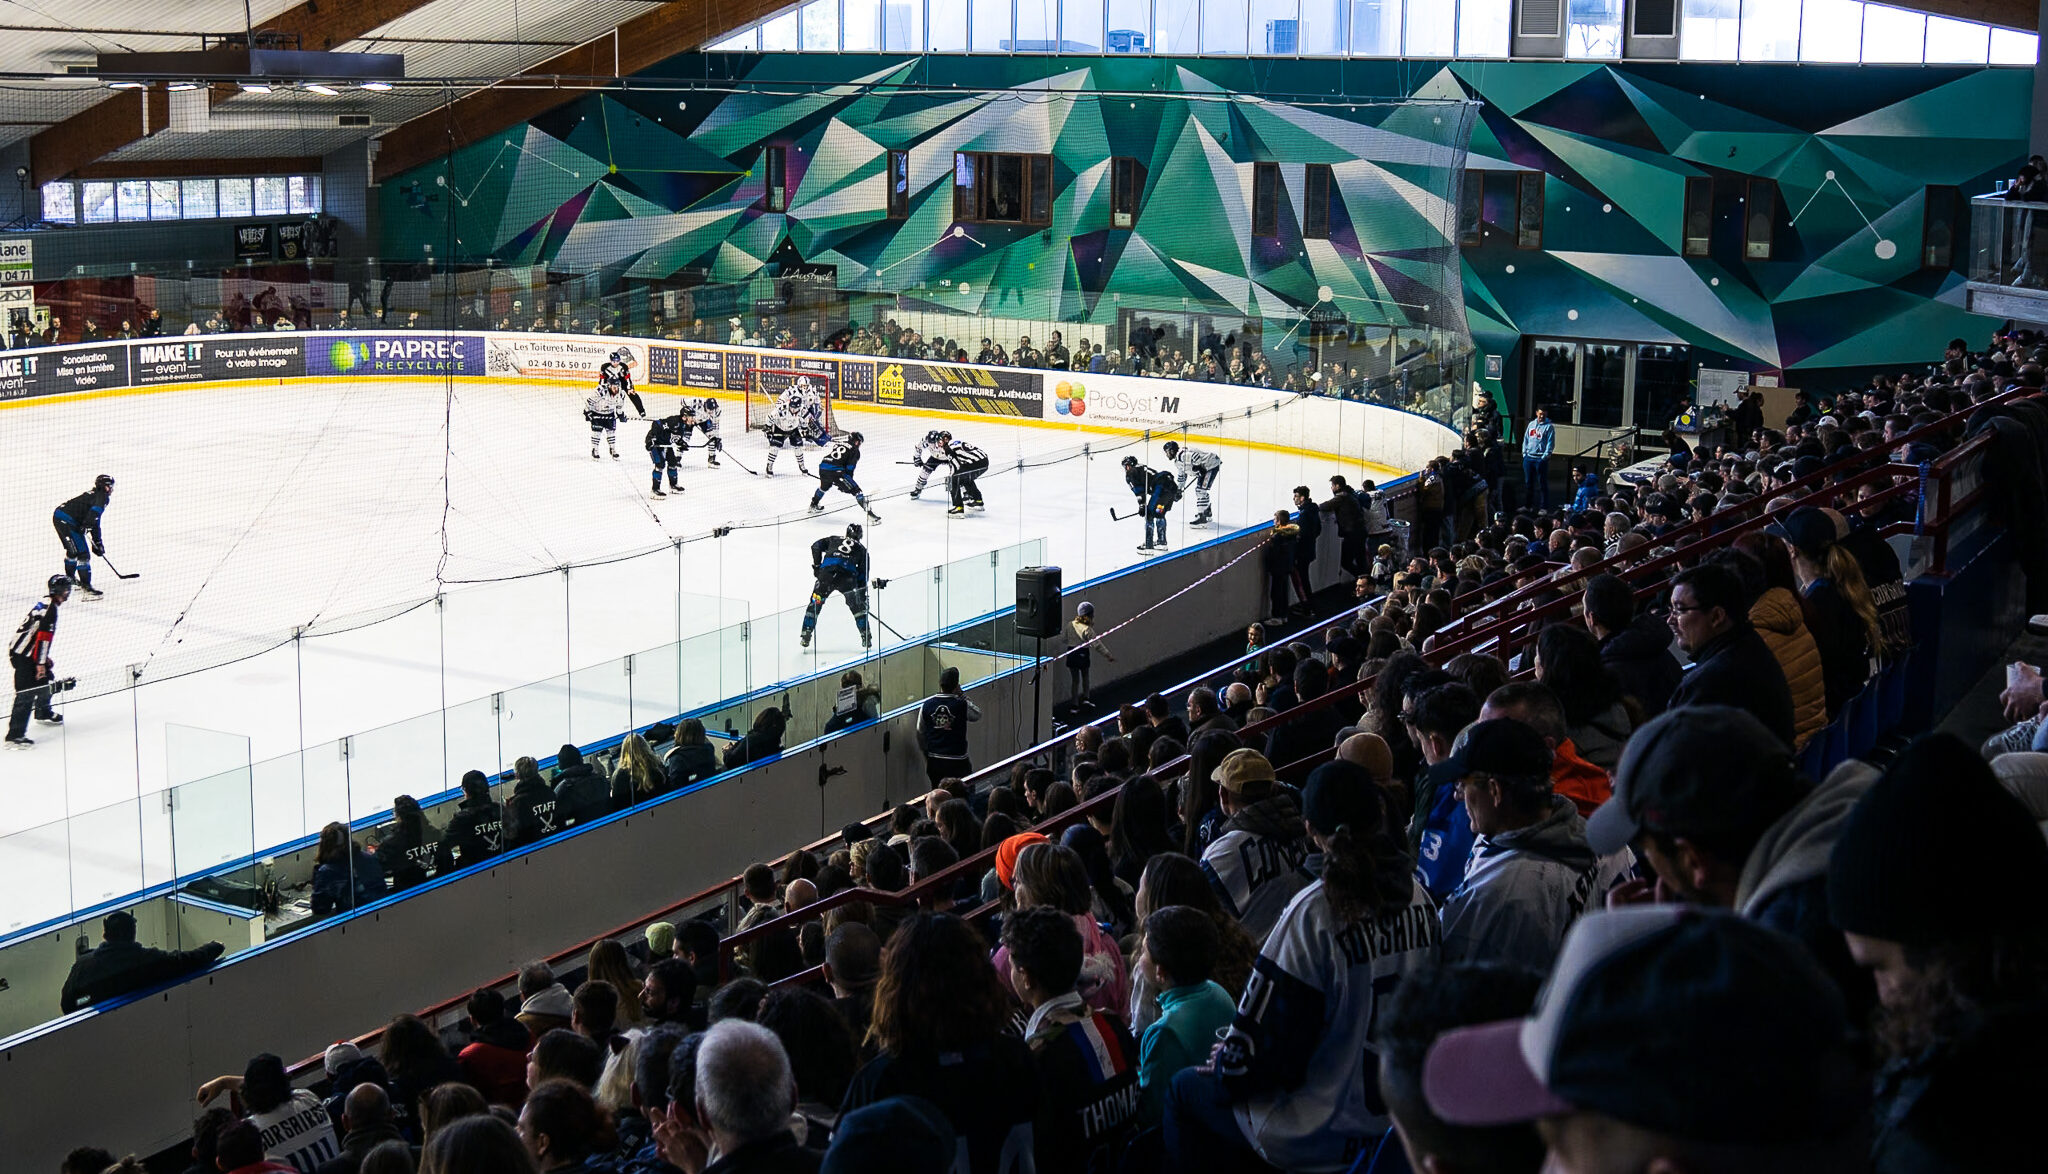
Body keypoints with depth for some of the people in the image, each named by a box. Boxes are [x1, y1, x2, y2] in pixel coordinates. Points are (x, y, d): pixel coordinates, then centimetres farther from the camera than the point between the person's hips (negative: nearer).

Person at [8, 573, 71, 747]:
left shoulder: (44, 603, 15)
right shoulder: (51, 608, -15)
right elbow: (43, 636, -21)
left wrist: (44, 658, 29)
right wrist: (40, 663, -21)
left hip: (26, 651, 10)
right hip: (22, 656, -10)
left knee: (47, 678, 23)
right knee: (26, 693, -13)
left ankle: (43, 713, 43)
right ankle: (15, 734, -17)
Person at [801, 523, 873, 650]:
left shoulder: (834, 540, 29)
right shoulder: (862, 549, 26)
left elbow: (816, 546, 16)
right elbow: (863, 574, 20)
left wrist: (816, 566, 20)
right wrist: (862, 594, 23)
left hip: (827, 573, 1)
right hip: (847, 577, -1)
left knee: (815, 603, 15)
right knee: (858, 606, 15)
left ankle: (805, 636, 11)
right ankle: (866, 638, 9)